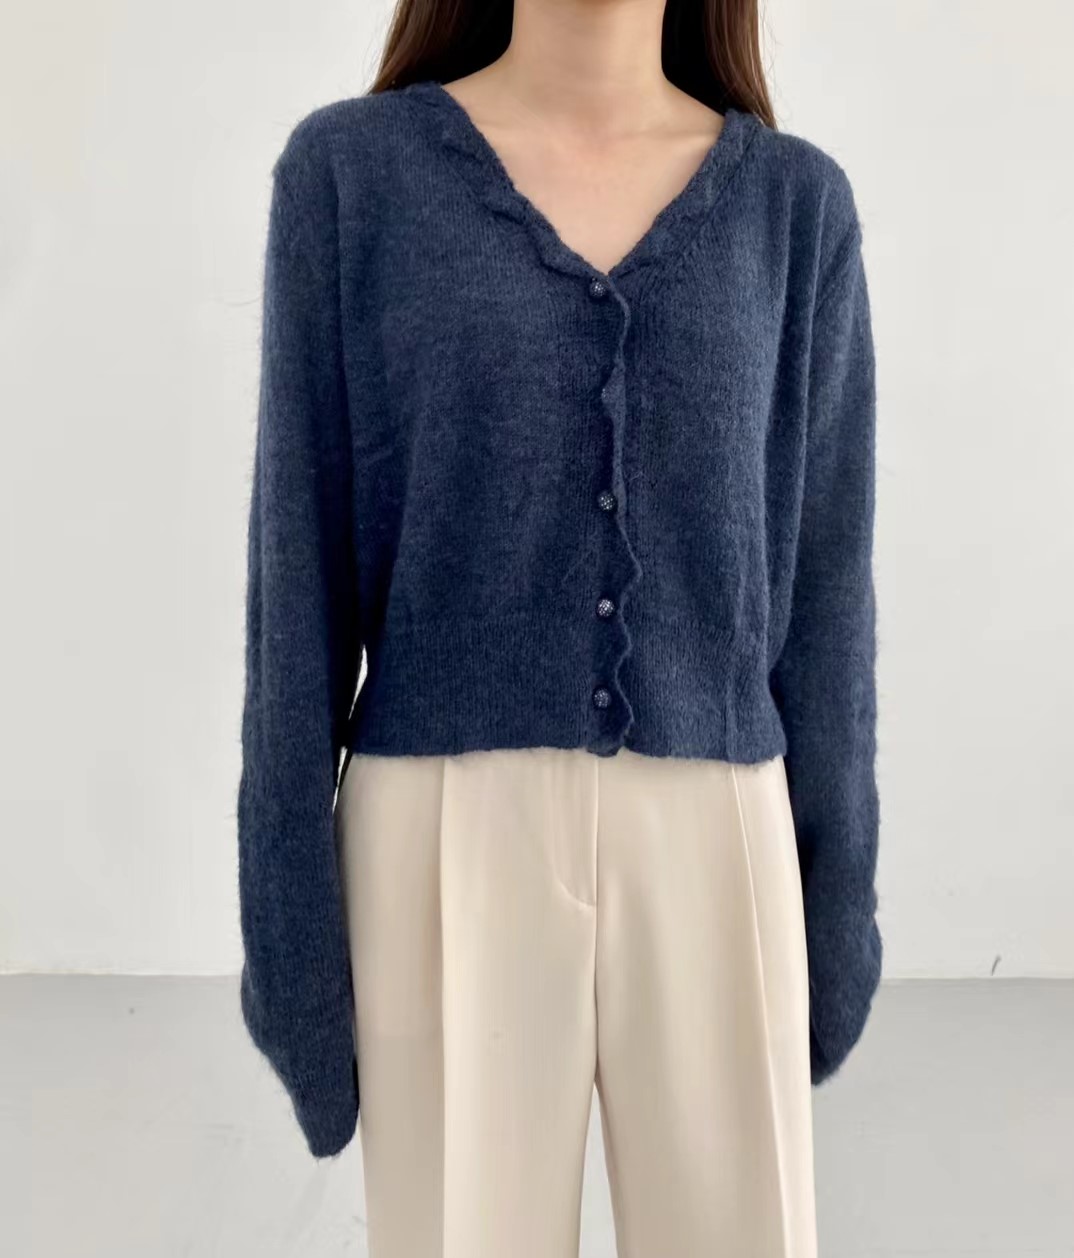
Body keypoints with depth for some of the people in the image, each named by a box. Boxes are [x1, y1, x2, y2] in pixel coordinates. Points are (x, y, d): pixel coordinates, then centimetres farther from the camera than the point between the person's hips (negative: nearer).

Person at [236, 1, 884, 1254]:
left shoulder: (796, 200, 5)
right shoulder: (347, 172, 0)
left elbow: (823, 569, 6)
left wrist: (841, 882, 7)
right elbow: (302, 561, -1)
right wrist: (287, 908, -3)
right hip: (450, 838, -1)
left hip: (710, 840, 2)